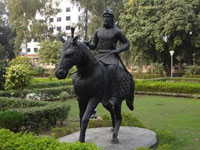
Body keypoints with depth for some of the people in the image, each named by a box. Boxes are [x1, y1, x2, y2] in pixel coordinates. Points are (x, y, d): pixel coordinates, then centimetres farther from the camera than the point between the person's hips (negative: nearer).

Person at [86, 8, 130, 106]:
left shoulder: (116, 31, 3)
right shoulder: (98, 31, 14)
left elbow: (126, 44, 9)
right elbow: (93, 46, 17)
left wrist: (118, 50, -9)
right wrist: (88, 45, -6)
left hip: (111, 56, -5)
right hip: (99, 56, 5)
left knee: (111, 69, -35)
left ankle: (114, 96, -31)